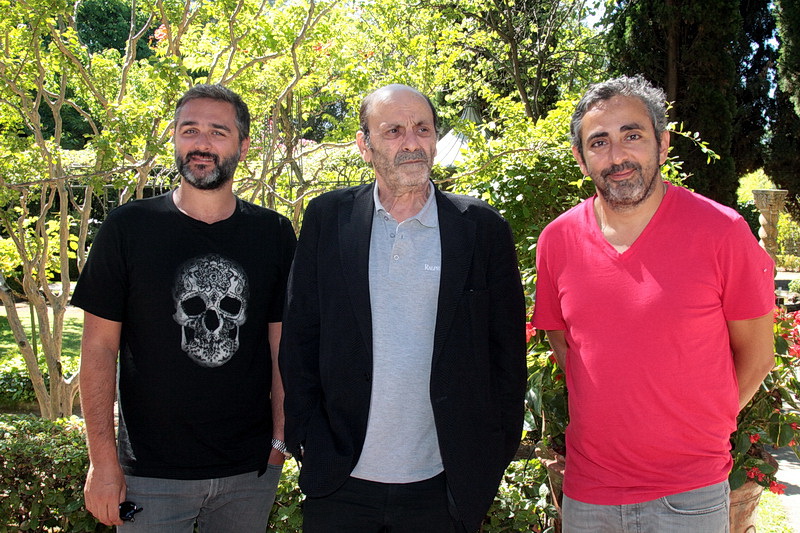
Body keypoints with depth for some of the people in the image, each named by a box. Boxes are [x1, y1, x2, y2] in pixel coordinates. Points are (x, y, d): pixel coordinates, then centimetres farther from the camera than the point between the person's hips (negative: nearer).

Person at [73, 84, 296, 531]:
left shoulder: (274, 234, 0)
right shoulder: (129, 227, -5)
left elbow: (282, 345, 4)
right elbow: (100, 347, -4)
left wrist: (281, 438, -1)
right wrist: (103, 461, -7)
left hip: (251, 470, 2)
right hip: (152, 473, -1)